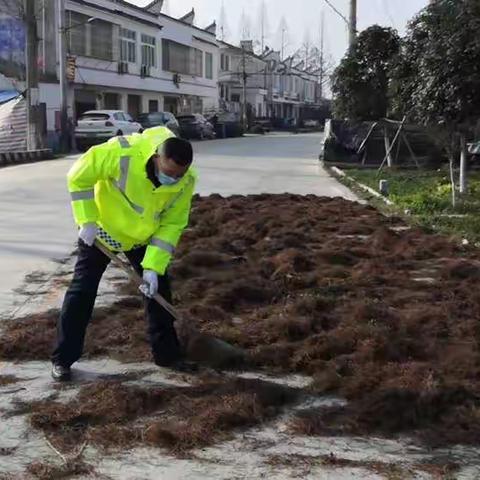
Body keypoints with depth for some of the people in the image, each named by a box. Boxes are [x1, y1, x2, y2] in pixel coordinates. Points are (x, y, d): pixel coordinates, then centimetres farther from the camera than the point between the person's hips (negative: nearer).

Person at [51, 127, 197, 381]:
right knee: (81, 291, -2)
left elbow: (172, 224, -16)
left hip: (143, 237, 3)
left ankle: (167, 353, 19)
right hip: (102, 229, -3)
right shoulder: (123, 153, -36)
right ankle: (62, 358, 9)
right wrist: (87, 222, -23)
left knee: (157, 289, 4)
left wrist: (153, 266, -23)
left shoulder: (186, 181, -23)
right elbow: (79, 177, -23)